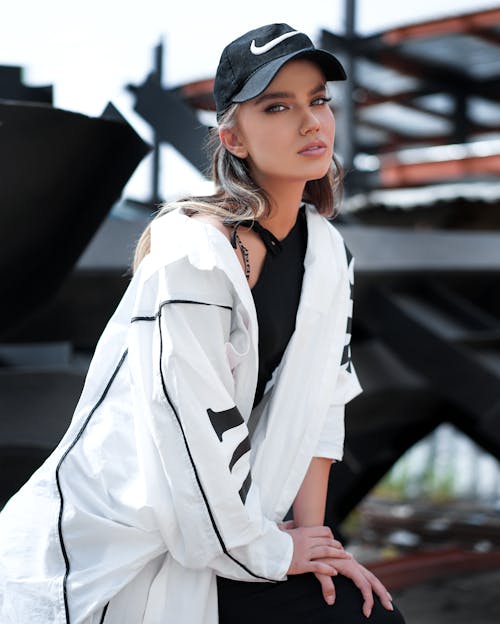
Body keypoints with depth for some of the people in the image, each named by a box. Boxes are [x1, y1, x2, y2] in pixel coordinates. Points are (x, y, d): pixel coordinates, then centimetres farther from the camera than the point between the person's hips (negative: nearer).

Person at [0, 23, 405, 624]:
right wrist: (270, 552, -12)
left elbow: (318, 402, 5)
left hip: (224, 523, 7)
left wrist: (312, 533, -1)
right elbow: (195, 435, -23)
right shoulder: (195, 256, -24)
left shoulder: (325, 250, 2)